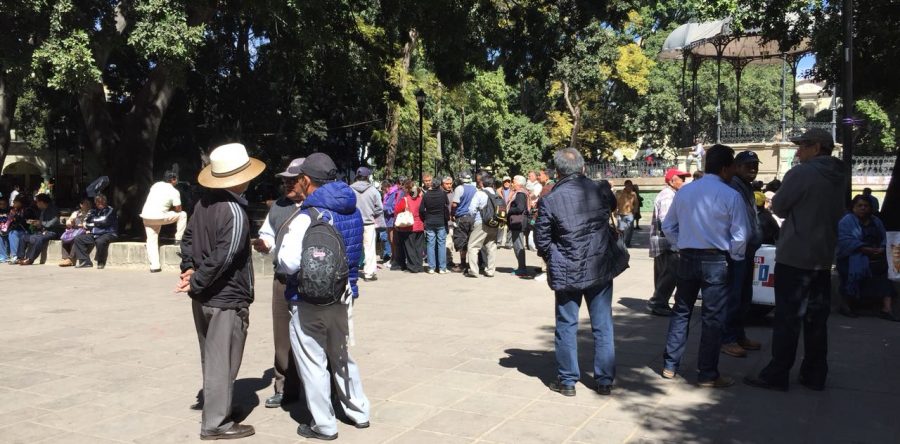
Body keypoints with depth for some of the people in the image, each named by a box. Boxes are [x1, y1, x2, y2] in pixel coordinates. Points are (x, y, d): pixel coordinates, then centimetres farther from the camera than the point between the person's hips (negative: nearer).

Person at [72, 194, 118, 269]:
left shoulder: (110, 210, -2)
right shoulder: (94, 211, 16)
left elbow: (104, 222, -13)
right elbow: (86, 222, 20)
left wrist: (93, 224, 1)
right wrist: (88, 229, 0)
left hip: (108, 233, -7)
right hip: (94, 234, 7)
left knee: (100, 241, -38)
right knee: (78, 239, -5)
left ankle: (101, 262, -16)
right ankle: (85, 261, -9)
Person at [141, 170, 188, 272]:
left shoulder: (156, 185, 13)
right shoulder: (174, 192, -4)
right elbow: (178, 209, -1)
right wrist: (171, 208, 20)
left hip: (146, 216, 6)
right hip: (158, 217, -6)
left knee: (152, 241, 11)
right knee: (182, 214, 11)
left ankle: (154, 266, 5)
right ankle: (178, 239, 14)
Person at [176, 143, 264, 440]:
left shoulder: (205, 202, 5)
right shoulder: (235, 212, -22)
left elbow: (188, 238, 11)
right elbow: (222, 259, -25)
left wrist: (189, 269, 2)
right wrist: (195, 283, -15)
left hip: (203, 297, 9)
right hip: (226, 299, -9)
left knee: (211, 359, 20)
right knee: (222, 363, 3)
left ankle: (214, 410, 34)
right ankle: (215, 424, 12)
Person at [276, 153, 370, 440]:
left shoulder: (307, 218, -19)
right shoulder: (353, 213, 1)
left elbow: (289, 263, -23)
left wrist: (282, 247, -3)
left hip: (310, 301, -6)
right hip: (343, 296, 7)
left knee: (313, 363, 8)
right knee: (342, 357, 22)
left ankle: (324, 425, 17)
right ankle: (359, 412, 32)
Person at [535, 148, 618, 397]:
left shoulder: (550, 201, -12)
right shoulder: (601, 191, -4)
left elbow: (541, 239, -3)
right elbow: (613, 206, 19)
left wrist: (551, 259, 15)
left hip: (566, 274, -2)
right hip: (600, 270, 2)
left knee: (567, 326, 10)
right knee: (603, 327, 11)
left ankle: (567, 381, 18)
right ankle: (605, 381, 18)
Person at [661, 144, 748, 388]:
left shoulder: (684, 191, 4)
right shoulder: (731, 196, -11)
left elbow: (668, 226, 9)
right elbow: (740, 235, -12)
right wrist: (734, 257, 5)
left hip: (687, 258, 5)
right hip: (715, 261, -5)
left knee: (681, 311, 15)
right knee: (712, 318, 3)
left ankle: (669, 366, 20)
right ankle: (707, 375, 9)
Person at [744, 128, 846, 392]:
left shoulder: (801, 173, -14)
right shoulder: (839, 178, 10)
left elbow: (778, 207, -7)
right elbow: (837, 215, 19)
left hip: (794, 256, -7)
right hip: (823, 257, 7)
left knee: (787, 318, -3)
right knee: (816, 318, 11)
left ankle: (777, 375, 1)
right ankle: (815, 375, 18)